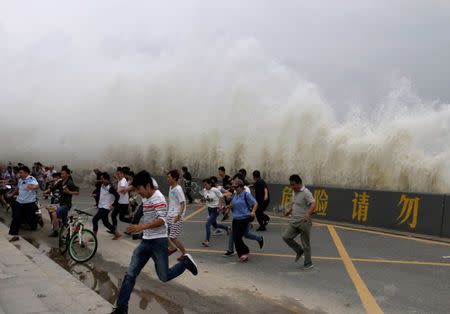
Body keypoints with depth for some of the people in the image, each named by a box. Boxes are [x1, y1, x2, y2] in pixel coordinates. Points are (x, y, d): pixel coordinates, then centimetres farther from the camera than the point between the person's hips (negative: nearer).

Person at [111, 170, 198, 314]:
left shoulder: (158, 198, -17)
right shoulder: (145, 199, 11)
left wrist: (141, 227, -35)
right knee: (130, 274, 0)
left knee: (164, 277, 0)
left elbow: (161, 221, -27)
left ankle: (185, 261, 24)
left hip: (158, 242, -7)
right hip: (145, 241, 8)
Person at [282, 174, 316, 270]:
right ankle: (299, 251, 23)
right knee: (286, 237, 1)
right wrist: (288, 210, 7)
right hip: (294, 221, 8)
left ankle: (308, 263, 17)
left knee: (305, 243, 2)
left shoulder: (306, 192, -16)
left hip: (304, 222, -8)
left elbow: (313, 203, -26)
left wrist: (308, 213, -43)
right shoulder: (294, 192, 10)